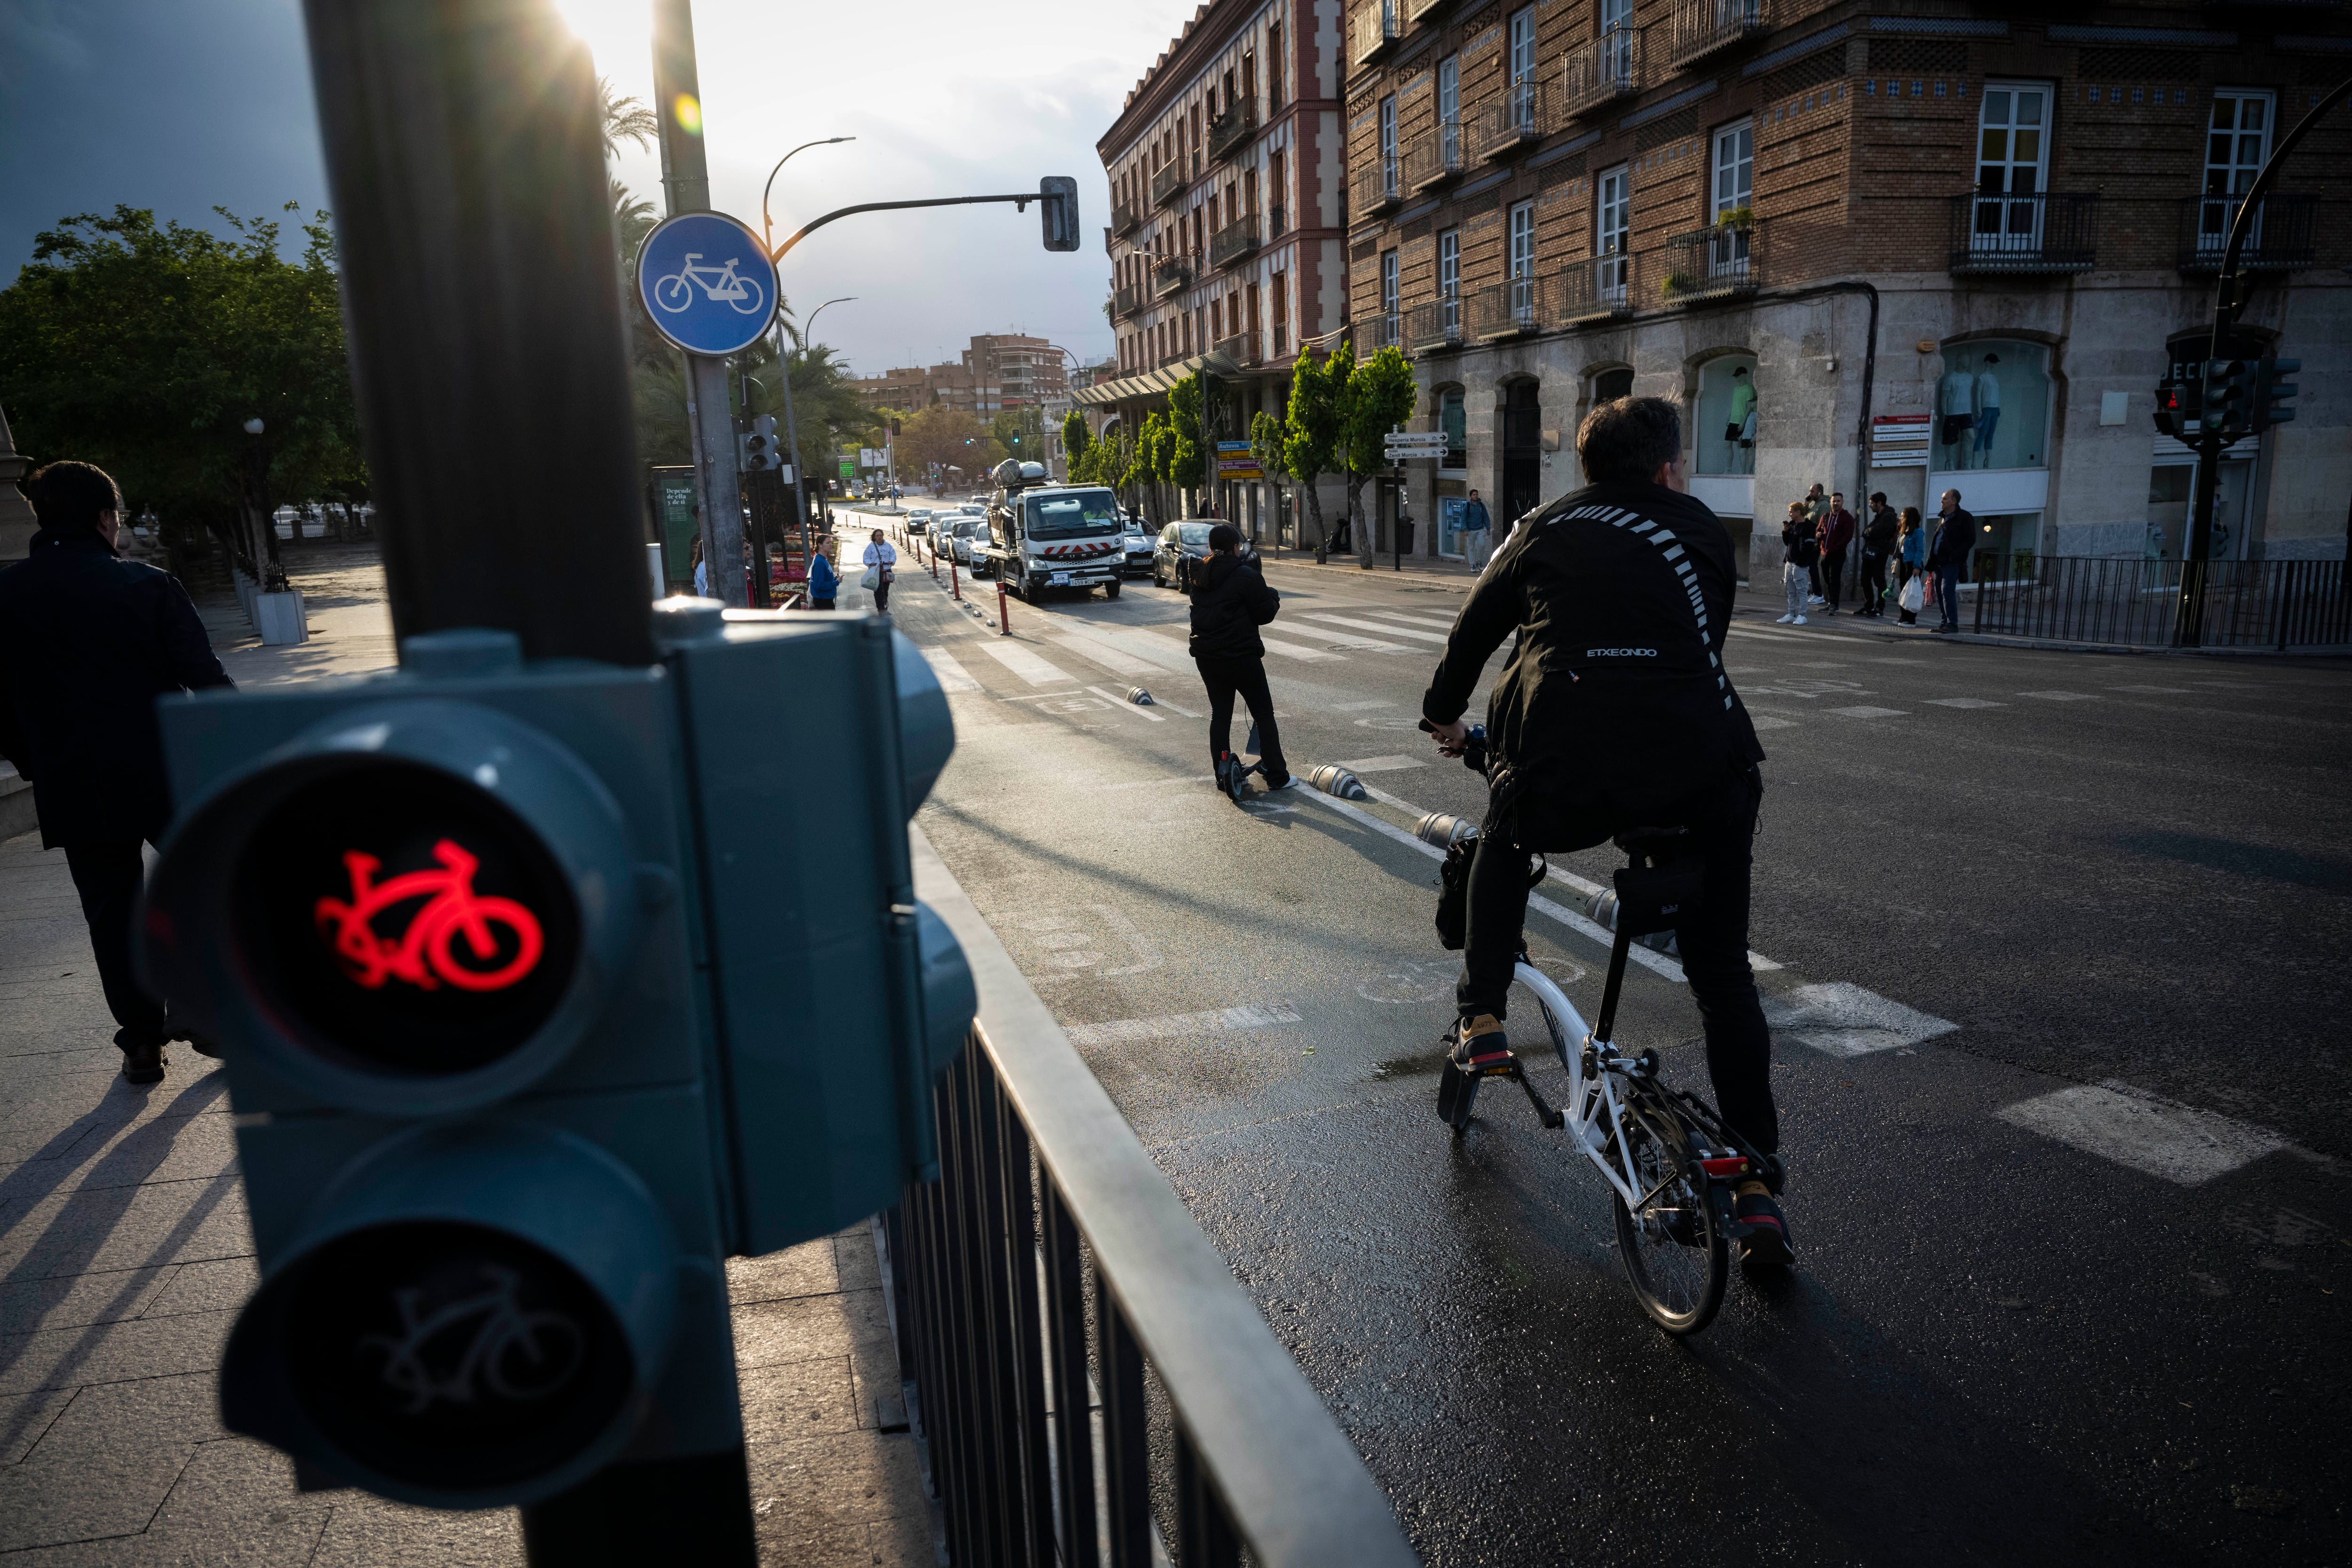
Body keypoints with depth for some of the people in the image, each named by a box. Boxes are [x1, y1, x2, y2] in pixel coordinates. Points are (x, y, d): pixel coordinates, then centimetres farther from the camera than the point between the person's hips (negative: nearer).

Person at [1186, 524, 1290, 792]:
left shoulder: (1198, 575, 6)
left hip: (1205, 656, 6)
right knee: (1263, 714, 5)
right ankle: (1276, 775, 7)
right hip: (1241, 656, -6)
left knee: (1220, 714, 14)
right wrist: (1273, 597, 9)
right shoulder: (1246, 576, -13)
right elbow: (1265, 614, -12)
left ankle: (1223, 775, 14)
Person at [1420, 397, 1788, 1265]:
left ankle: (1480, 1020, 26)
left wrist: (1444, 714, 41)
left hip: (1566, 777, 0)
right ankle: (1757, 1187, 18)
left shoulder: (1546, 529, 17)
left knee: (1502, 841, 34)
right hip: (1701, 783, 1)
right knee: (1724, 974, 16)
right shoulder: (1703, 533, 16)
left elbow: (1474, 629, 25)